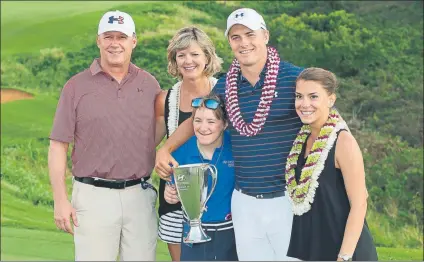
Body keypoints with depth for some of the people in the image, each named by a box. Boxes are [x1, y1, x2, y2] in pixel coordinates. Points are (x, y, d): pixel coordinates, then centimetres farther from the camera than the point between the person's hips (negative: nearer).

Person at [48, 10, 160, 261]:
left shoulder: (149, 84, 8)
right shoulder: (77, 86, 0)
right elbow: (58, 146, 0)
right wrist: (61, 200, -5)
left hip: (140, 195, 2)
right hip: (94, 196, -2)